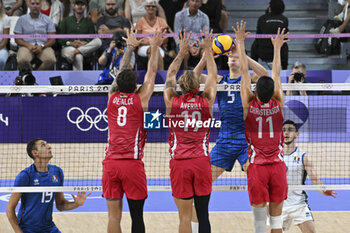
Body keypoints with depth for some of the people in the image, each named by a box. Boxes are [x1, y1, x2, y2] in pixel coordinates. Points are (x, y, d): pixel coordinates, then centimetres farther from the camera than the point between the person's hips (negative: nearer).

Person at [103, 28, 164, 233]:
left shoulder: (112, 98, 7)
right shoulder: (140, 99, 0)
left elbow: (122, 73, 23)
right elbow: (152, 72, 13)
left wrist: (130, 48, 35)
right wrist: (155, 48, 25)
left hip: (111, 163, 3)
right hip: (132, 163, -3)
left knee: (114, 215, 2)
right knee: (136, 215, 1)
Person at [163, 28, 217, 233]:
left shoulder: (172, 101, 1)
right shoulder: (206, 102, 2)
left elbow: (170, 76, 19)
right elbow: (213, 76, 18)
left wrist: (182, 52, 26)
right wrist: (208, 50, 28)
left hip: (179, 163, 0)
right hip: (202, 162, 0)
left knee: (185, 216, 0)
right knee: (203, 214, 5)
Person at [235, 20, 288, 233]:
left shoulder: (249, 105, -7)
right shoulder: (278, 105, -3)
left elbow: (245, 72, -1)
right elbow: (277, 74, 9)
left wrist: (241, 43, 6)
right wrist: (277, 47, 19)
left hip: (257, 167, -2)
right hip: (278, 166, 2)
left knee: (259, 214, 0)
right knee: (276, 216, 6)